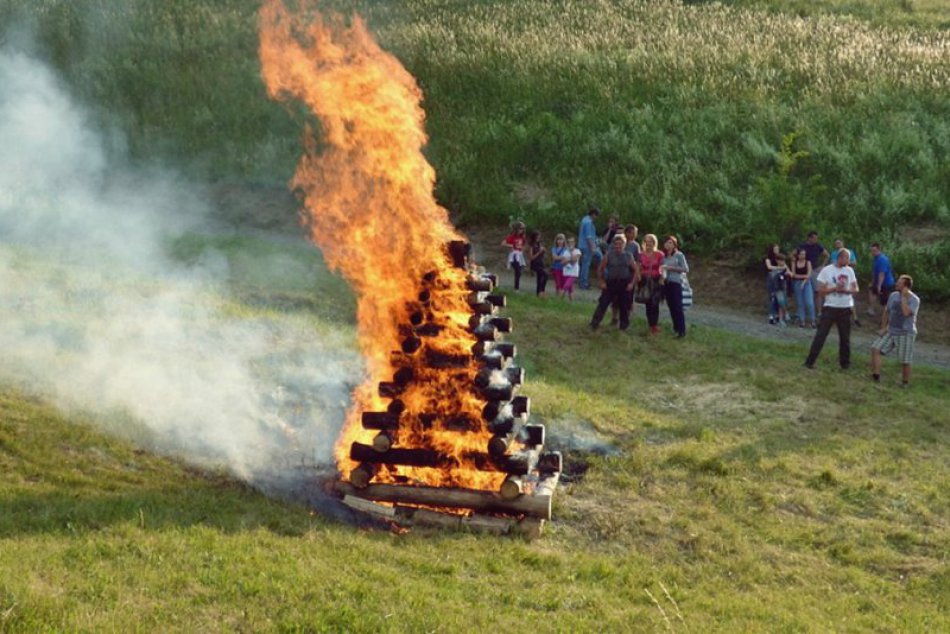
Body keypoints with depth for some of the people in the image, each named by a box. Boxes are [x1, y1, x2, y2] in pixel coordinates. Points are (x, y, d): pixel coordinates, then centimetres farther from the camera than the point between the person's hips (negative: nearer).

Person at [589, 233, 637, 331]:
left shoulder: (628, 256, 3)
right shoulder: (609, 255, 0)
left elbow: (635, 270, 9)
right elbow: (600, 269, 4)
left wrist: (631, 283, -1)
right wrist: (602, 282, -3)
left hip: (624, 284, 1)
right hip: (610, 283, -1)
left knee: (624, 306, 6)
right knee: (603, 304, -6)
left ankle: (624, 326, 18)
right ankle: (594, 324, -3)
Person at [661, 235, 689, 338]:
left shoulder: (679, 255, -3)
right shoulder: (664, 256, 12)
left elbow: (685, 269, -7)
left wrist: (671, 268, -12)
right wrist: (661, 274, -4)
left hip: (676, 282, -5)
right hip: (666, 282, 5)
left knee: (678, 306, -10)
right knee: (671, 306, 5)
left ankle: (682, 330, -10)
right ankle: (675, 328, 14)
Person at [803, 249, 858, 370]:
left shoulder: (849, 271, 5)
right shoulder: (826, 270, -6)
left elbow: (855, 290, 4)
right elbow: (821, 291, -7)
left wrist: (845, 290, -15)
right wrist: (835, 288, -20)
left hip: (845, 309, 3)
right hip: (830, 308, -3)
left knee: (845, 337, 10)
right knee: (820, 335, -5)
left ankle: (845, 362, 23)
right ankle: (810, 362, -2)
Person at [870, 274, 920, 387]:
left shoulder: (914, 300, -14)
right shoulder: (893, 295, 4)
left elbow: (906, 313, -31)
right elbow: (887, 311, 14)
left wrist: (904, 297, -24)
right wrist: (884, 327, 8)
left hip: (906, 333, -5)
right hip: (891, 331, 6)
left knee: (905, 361, -1)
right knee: (875, 348, -9)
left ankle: (905, 382, 18)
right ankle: (876, 375, -9)